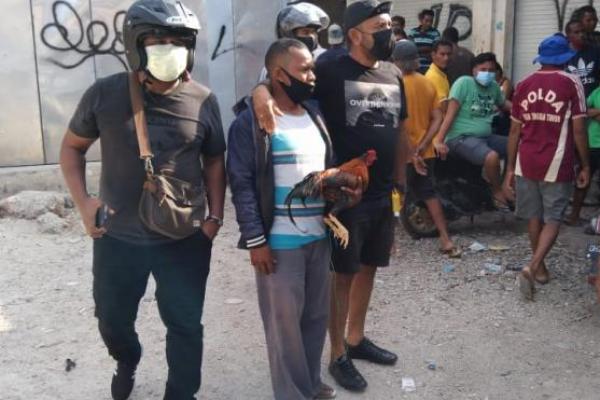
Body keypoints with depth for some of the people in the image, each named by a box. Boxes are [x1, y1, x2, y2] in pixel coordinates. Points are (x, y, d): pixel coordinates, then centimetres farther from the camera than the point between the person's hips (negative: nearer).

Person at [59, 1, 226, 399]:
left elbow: (214, 161, 6)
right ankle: (128, 362, 55)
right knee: (112, 318, 21)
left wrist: (215, 216, 0)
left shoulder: (203, 101, -7)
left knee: (185, 324, 10)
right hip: (117, 238, 1)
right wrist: (83, 201, -5)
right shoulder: (104, 94, -8)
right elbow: (73, 146, 6)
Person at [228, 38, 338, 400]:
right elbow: (242, 184, -12)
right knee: (285, 322, 6)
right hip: (280, 242, -6)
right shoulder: (251, 122, -9)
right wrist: (255, 239, -15)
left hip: (320, 236, 7)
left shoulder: (315, 116, 11)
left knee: (317, 315, 17)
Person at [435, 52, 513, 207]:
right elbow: (450, 113, -17)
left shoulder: (494, 86, 9)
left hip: (485, 136, 8)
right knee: (492, 157, -32)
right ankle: (498, 192, -5)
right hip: (461, 138, -8)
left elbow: (504, 104, 28)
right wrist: (439, 141, -24)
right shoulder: (464, 82, -11)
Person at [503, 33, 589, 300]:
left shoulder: (524, 85, 8)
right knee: (552, 219, 4)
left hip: (526, 163, 4)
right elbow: (579, 130, -7)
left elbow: (515, 131, 7)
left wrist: (510, 168, 12)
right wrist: (585, 165, 2)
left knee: (534, 216, 15)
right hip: (556, 164, -3)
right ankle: (532, 267, -12)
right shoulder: (571, 84, -3)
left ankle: (540, 267, 28)